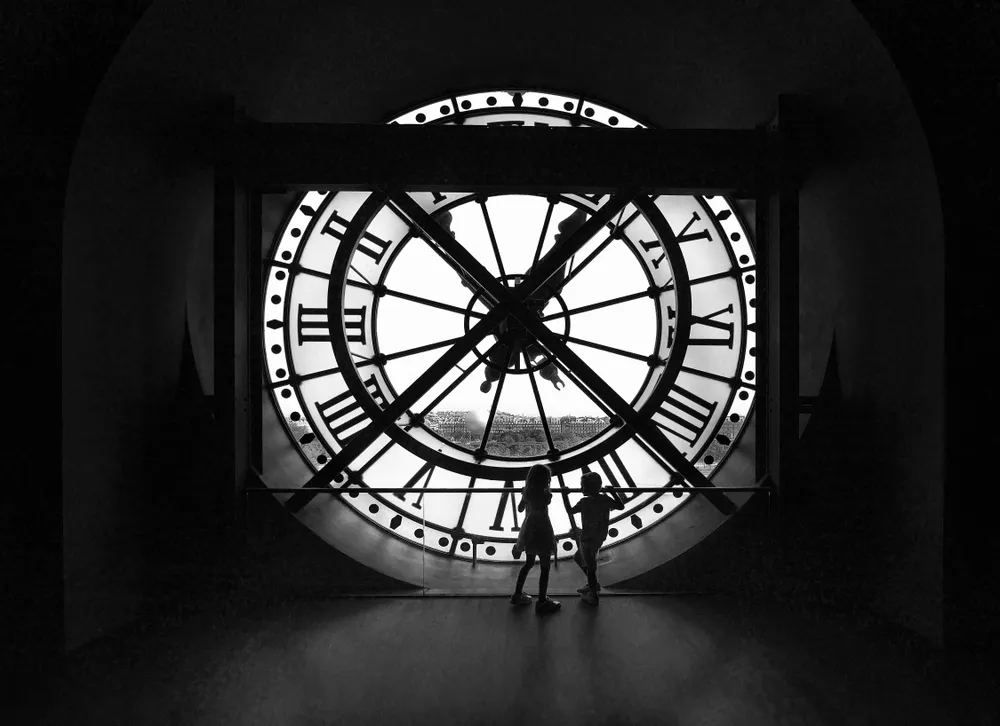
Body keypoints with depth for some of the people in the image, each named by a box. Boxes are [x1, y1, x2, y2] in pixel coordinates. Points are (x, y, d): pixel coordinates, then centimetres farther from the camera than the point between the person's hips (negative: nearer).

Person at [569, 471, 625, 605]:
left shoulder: (585, 502, -18)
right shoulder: (606, 499, -2)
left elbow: (570, 510, -4)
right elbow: (621, 506, 11)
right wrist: (613, 493, 21)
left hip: (588, 539, -8)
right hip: (600, 538, 8)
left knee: (590, 567, 3)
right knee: (578, 558, 25)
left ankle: (593, 596, 11)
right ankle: (593, 584, 32)